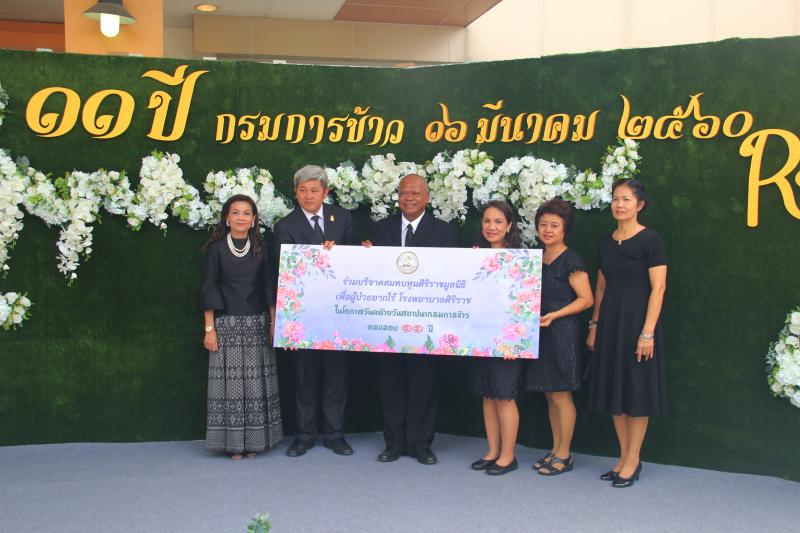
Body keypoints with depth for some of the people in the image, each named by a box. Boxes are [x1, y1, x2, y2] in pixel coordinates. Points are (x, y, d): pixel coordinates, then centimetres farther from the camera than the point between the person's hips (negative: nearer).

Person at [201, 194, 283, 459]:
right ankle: (232, 440, 6)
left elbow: (269, 288, 9)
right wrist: (209, 328, -4)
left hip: (257, 324, 2)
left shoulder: (261, 249, 8)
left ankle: (254, 440, 12)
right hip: (226, 324, -2)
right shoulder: (216, 249, 2)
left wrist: (273, 324, 4)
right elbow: (209, 290, 1)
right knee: (230, 381, -2)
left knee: (256, 381, 2)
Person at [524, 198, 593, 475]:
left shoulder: (571, 260, -9)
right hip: (541, 333, 7)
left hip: (563, 332, -7)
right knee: (550, 394, 12)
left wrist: (553, 315, -19)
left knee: (561, 395, -1)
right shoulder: (536, 258, 13)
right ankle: (555, 450, 21)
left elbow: (586, 299, -13)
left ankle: (564, 455, 9)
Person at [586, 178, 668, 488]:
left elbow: (658, 288, -13)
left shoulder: (649, 240, -8)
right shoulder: (607, 242, 11)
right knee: (614, 390, 10)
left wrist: (648, 332, -18)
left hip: (637, 321, -7)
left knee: (636, 392, 1)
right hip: (609, 322, 7)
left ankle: (633, 460, 12)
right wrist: (594, 325, 11)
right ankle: (624, 457, 21)